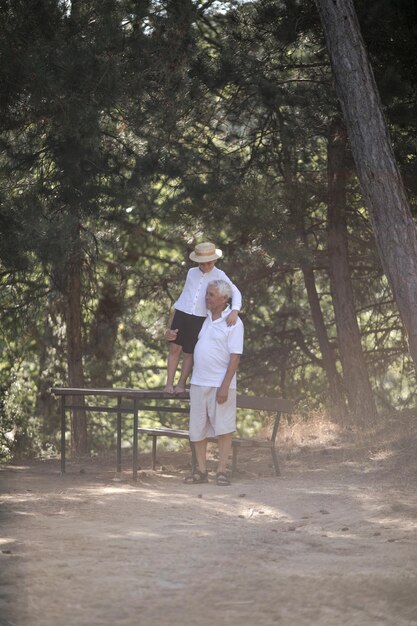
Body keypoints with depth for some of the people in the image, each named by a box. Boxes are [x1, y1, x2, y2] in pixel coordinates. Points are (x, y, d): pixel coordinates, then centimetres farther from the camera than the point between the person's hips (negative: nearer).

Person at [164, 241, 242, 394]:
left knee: (189, 353, 2)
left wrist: (235, 311, -34)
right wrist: (171, 322, 17)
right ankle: (169, 383, 1)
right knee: (175, 348, -3)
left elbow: (235, 293, -15)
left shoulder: (219, 276, -4)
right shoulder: (191, 273, 8)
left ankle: (181, 383, 14)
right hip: (181, 314, 2)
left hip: (199, 319, -2)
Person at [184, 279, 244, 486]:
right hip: (198, 382, 7)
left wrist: (225, 386, -19)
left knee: (224, 429, -3)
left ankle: (222, 471, 0)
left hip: (220, 384, -7)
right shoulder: (205, 319, 12)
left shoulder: (233, 322, -8)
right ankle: (201, 470, 12)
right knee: (197, 429, 6)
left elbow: (235, 357, -13)